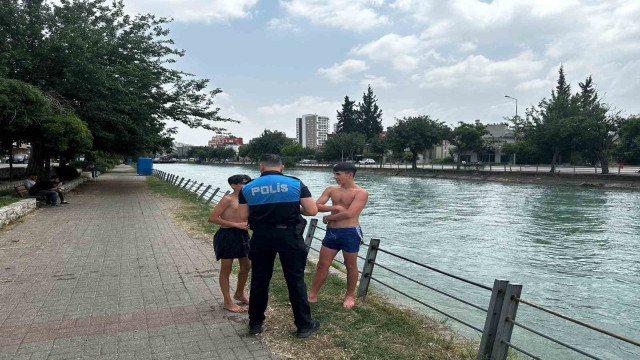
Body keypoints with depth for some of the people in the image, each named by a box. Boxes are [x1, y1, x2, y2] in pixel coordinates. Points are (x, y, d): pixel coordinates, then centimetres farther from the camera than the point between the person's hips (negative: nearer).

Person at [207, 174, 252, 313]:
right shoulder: (228, 199, -15)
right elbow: (212, 218, -20)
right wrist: (237, 224, -21)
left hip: (242, 234, 8)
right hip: (227, 235, -8)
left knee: (246, 266, 17)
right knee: (226, 269, 5)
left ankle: (239, 294, 39)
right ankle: (227, 302, 18)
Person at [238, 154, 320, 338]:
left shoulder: (247, 188, 2)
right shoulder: (296, 184, -3)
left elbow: (243, 216, 1)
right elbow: (312, 211, -4)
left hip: (261, 237, 2)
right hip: (289, 235, -2)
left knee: (259, 280, 16)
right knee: (296, 280, 8)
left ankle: (255, 323, 29)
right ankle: (304, 325, 17)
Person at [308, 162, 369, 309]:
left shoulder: (361, 193, -8)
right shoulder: (331, 190, 8)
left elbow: (349, 213, -19)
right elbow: (317, 206, 0)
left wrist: (328, 217, -8)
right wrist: (334, 207, -16)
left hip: (350, 233, -5)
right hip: (331, 232, 5)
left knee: (351, 266, 9)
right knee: (322, 265, 8)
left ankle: (350, 295, 28)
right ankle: (312, 295, 18)